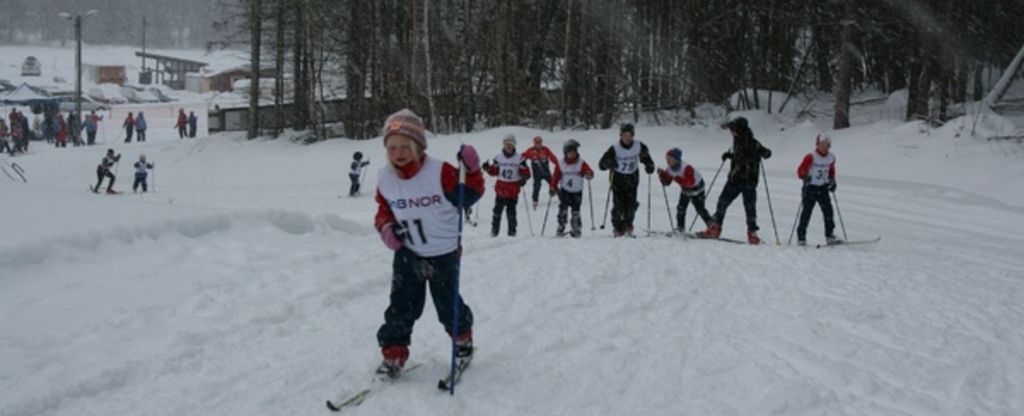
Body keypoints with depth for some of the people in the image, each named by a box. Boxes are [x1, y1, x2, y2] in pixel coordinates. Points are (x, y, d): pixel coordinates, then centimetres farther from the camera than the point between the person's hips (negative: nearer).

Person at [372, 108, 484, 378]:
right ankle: (393, 354, 8)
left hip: (443, 253, -3)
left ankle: (463, 337, 40)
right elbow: (384, 209, 9)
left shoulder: (440, 172, -20)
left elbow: (467, 196, -13)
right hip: (407, 254, 3)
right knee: (401, 305, -1)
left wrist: (472, 171, -29)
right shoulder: (385, 179, -6)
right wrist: (386, 226, -11)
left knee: (448, 305, 11)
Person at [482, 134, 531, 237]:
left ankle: (512, 231, 10)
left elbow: (525, 172, -1)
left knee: (511, 211, 2)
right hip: (500, 189, 2)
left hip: (513, 190, -2)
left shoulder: (519, 158, -1)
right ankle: (494, 230, 11)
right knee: (497, 210, 3)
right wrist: (488, 168, -8)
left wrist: (524, 178, -20)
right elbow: (494, 171, 10)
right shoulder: (498, 157, 5)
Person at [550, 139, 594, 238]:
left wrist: (588, 174, -35)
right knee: (563, 210, -12)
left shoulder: (581, 163, -3)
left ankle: (576, 229, 14)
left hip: (577, 192, 0)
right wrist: (553, 188, -5)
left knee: (575, 211, 2)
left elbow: (589, 172, -11)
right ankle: (561, 228, -3)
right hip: (564, 191, 0)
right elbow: (556, 177, 2)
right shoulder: (560, 164, 1)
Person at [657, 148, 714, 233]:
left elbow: (691, 181, -43)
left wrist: (679, 179, -50)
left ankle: (712, 225, 8)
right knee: (681, 207, -3)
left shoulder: (686, 168, -35)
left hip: (697, 188, -7)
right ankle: (680, 228, 7)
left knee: (700, 208, -6)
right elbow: (666, 182, -8)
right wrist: (661, 174, -25)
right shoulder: (670, 170, -12)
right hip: (686, 190, 7)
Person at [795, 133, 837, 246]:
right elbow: (800, 170, -13)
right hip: (810, 187, -4)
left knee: (828, 211, -5)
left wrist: (832, 181, 6)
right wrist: (805, 176, -33)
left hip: (823, 188, 4)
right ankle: (801, 236, 6)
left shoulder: (831, 157, 6)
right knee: (806, 212, -2)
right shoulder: (811, 157, -11)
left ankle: (829, 235, 5)